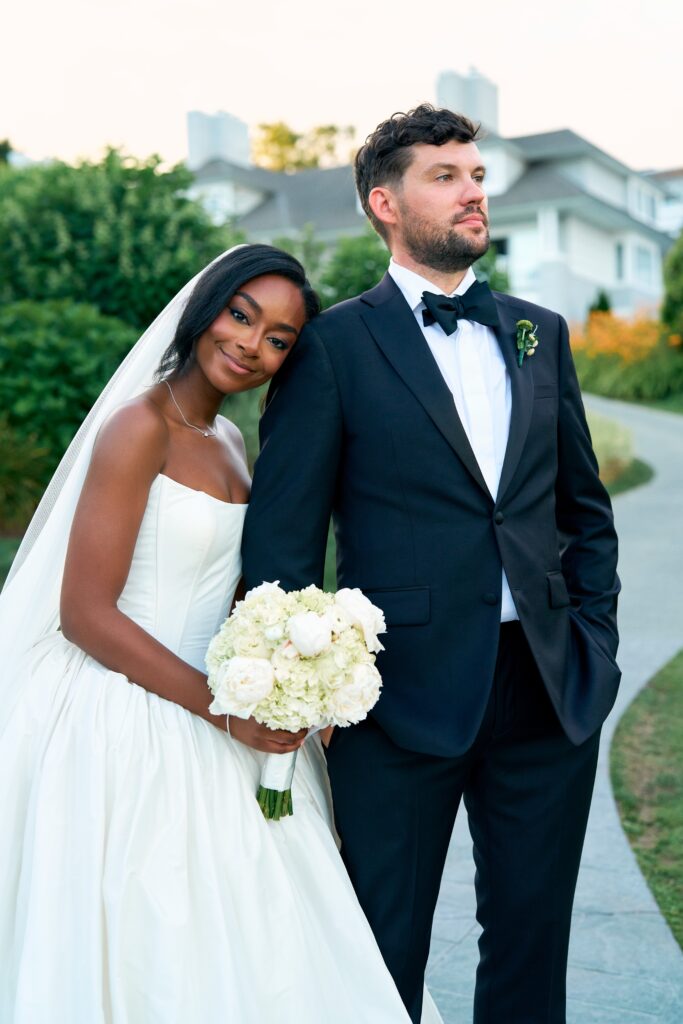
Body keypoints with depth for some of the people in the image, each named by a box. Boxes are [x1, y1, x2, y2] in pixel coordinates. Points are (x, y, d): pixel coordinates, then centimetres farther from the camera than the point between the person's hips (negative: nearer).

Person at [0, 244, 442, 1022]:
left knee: (244, 946, 15)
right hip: (130, 731, -8)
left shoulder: (228, 442, 11)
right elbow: (85, 615, -18)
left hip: (201, 737, 8)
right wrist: (225, 710, -18)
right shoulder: (140, 428, -14)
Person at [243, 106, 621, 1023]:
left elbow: (585, 507, 15)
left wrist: (596, 642, 7)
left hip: (552, 690, 5)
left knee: (532, 940, 18)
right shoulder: (333, 346, -4)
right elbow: (281, 534, -6)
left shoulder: (540, 334, 11)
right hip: (405, 693, -4)